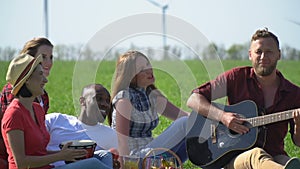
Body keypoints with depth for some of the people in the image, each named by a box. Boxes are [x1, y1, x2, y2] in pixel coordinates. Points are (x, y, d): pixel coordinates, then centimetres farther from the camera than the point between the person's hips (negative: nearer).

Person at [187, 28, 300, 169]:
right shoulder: (237, 77, 5)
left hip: (274, 156, 3)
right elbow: (193, 100, 3)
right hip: (234, 157, -3)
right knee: (257, 155, -42)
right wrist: (222, 116, -13)